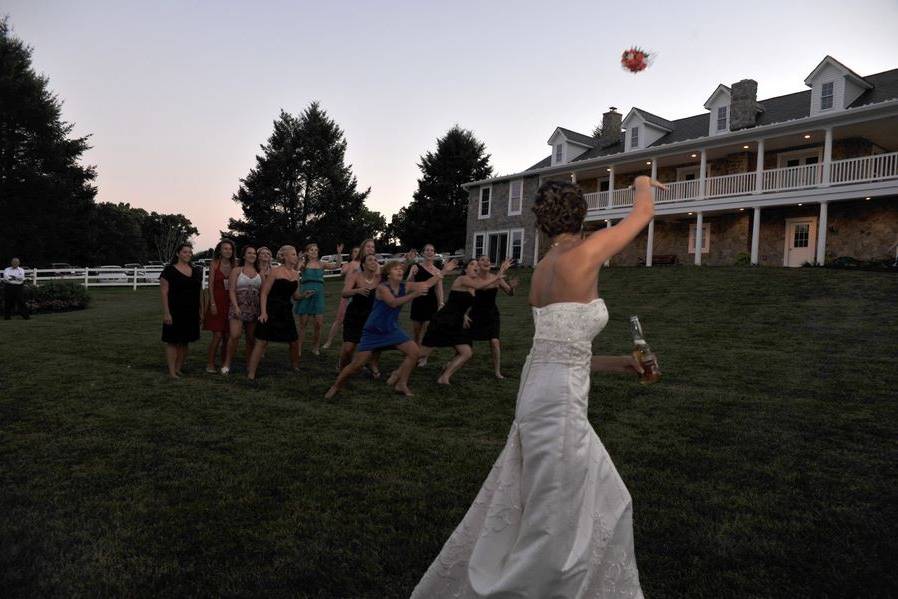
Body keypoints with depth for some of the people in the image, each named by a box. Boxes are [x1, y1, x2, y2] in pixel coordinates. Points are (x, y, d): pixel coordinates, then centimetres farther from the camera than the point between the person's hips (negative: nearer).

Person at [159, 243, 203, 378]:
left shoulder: (196, 271, 12)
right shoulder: (169, 270, -4)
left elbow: (200, 291, 16)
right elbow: (164, 292, -8)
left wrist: (201, 310, 11)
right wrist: (166, 312, -15)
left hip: (191, 313, 5)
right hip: (174, 312, -5)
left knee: (184, 341, 10)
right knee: (172, 341, -2)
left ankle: (179, 369, 19)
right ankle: (171, 371, 2)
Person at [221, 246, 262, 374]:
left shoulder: (260, 273, 13)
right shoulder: (237, 271, 6)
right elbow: (232, 290, -2)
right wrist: (236, 307, -14)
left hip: (254, 308, 3)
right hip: (239, 307, -3)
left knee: (251, 338, 7)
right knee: (235, 335, -16)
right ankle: (227, 363, -2)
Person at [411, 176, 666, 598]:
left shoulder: (543, 270, 11)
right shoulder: (581, 255, -13)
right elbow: (643, 214, 3)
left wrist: (616, 364, 18)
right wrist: (643, 185, 25)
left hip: (543, 394, 9)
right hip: (558, 403, -9)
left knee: (603, 504, 23)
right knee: (558, 525, 8)